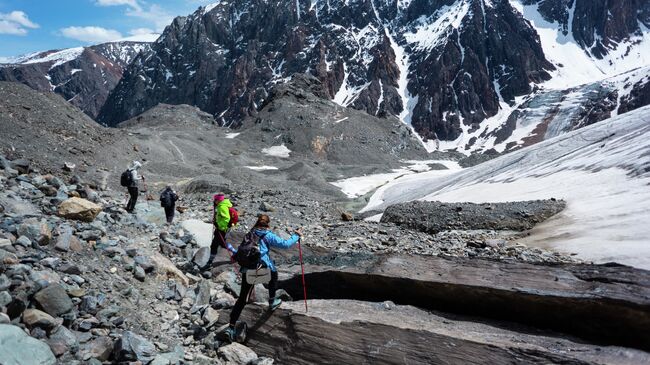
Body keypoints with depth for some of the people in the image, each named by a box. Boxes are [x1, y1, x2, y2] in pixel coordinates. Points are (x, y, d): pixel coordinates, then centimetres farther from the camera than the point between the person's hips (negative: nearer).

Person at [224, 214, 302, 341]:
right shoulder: (268, 235, 2)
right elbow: (285, 244, -3)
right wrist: (296, 236, 10)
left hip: (247, 269, 4)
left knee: (242, 298, 7)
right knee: (274, 274, 31)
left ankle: (231, 327, 2)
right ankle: (272, 301, 41)